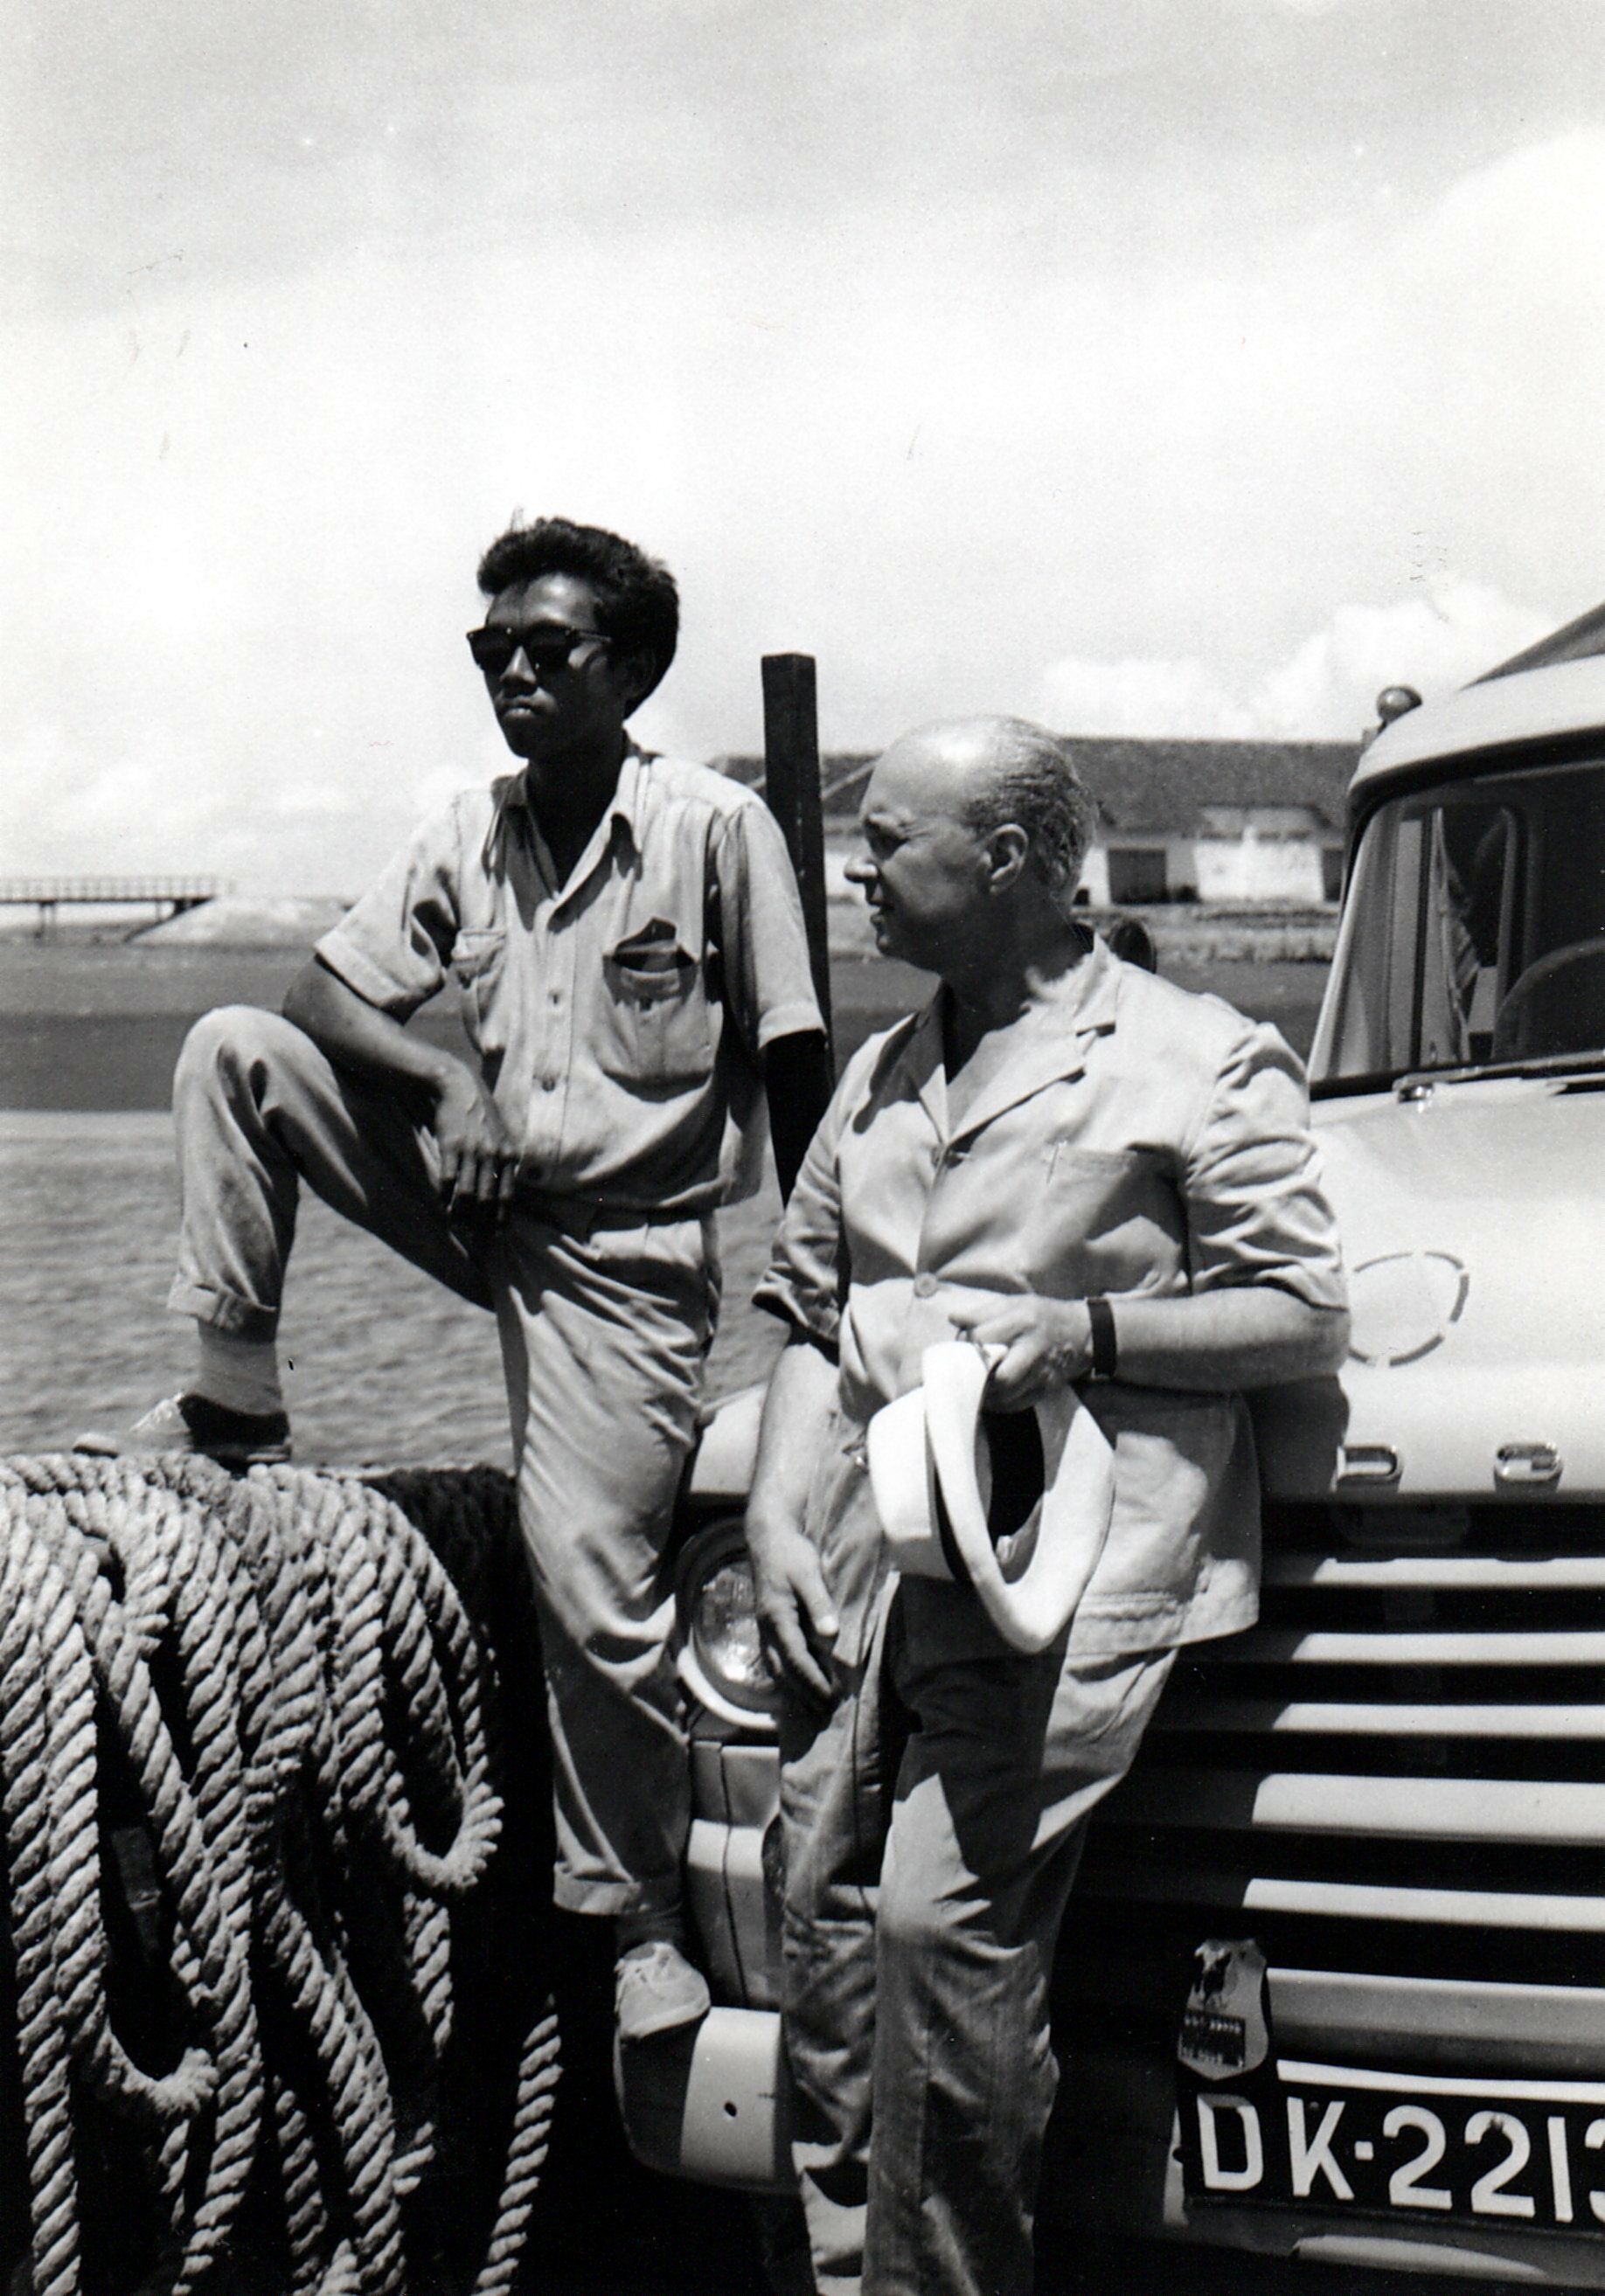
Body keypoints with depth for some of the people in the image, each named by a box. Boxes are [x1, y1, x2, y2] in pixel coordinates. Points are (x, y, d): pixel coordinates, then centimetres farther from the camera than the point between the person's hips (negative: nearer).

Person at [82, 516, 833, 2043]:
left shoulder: (714, 829, -10)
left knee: (591, 1579, -12)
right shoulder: (468, 835, 5)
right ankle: (235, 1405, -3)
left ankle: (636, 1917, 9)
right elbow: (324, 995, 3)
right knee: (232, 1050, -10)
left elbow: (792, 1063, -8)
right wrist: (453, 1086, -16)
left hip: (624, 1246, -5)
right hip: (479, 1196, 5)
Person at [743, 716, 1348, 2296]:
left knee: (940, 1916, -17)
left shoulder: (1197, 1061, 2)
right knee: (826, 1938, 3)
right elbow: (805, 1311, 23)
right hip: (861, 1567, 6)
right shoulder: (878, 1077, 22)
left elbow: (1305, 1318, -1)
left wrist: (1079, 1331, -13)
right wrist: (776, 1516, 9)